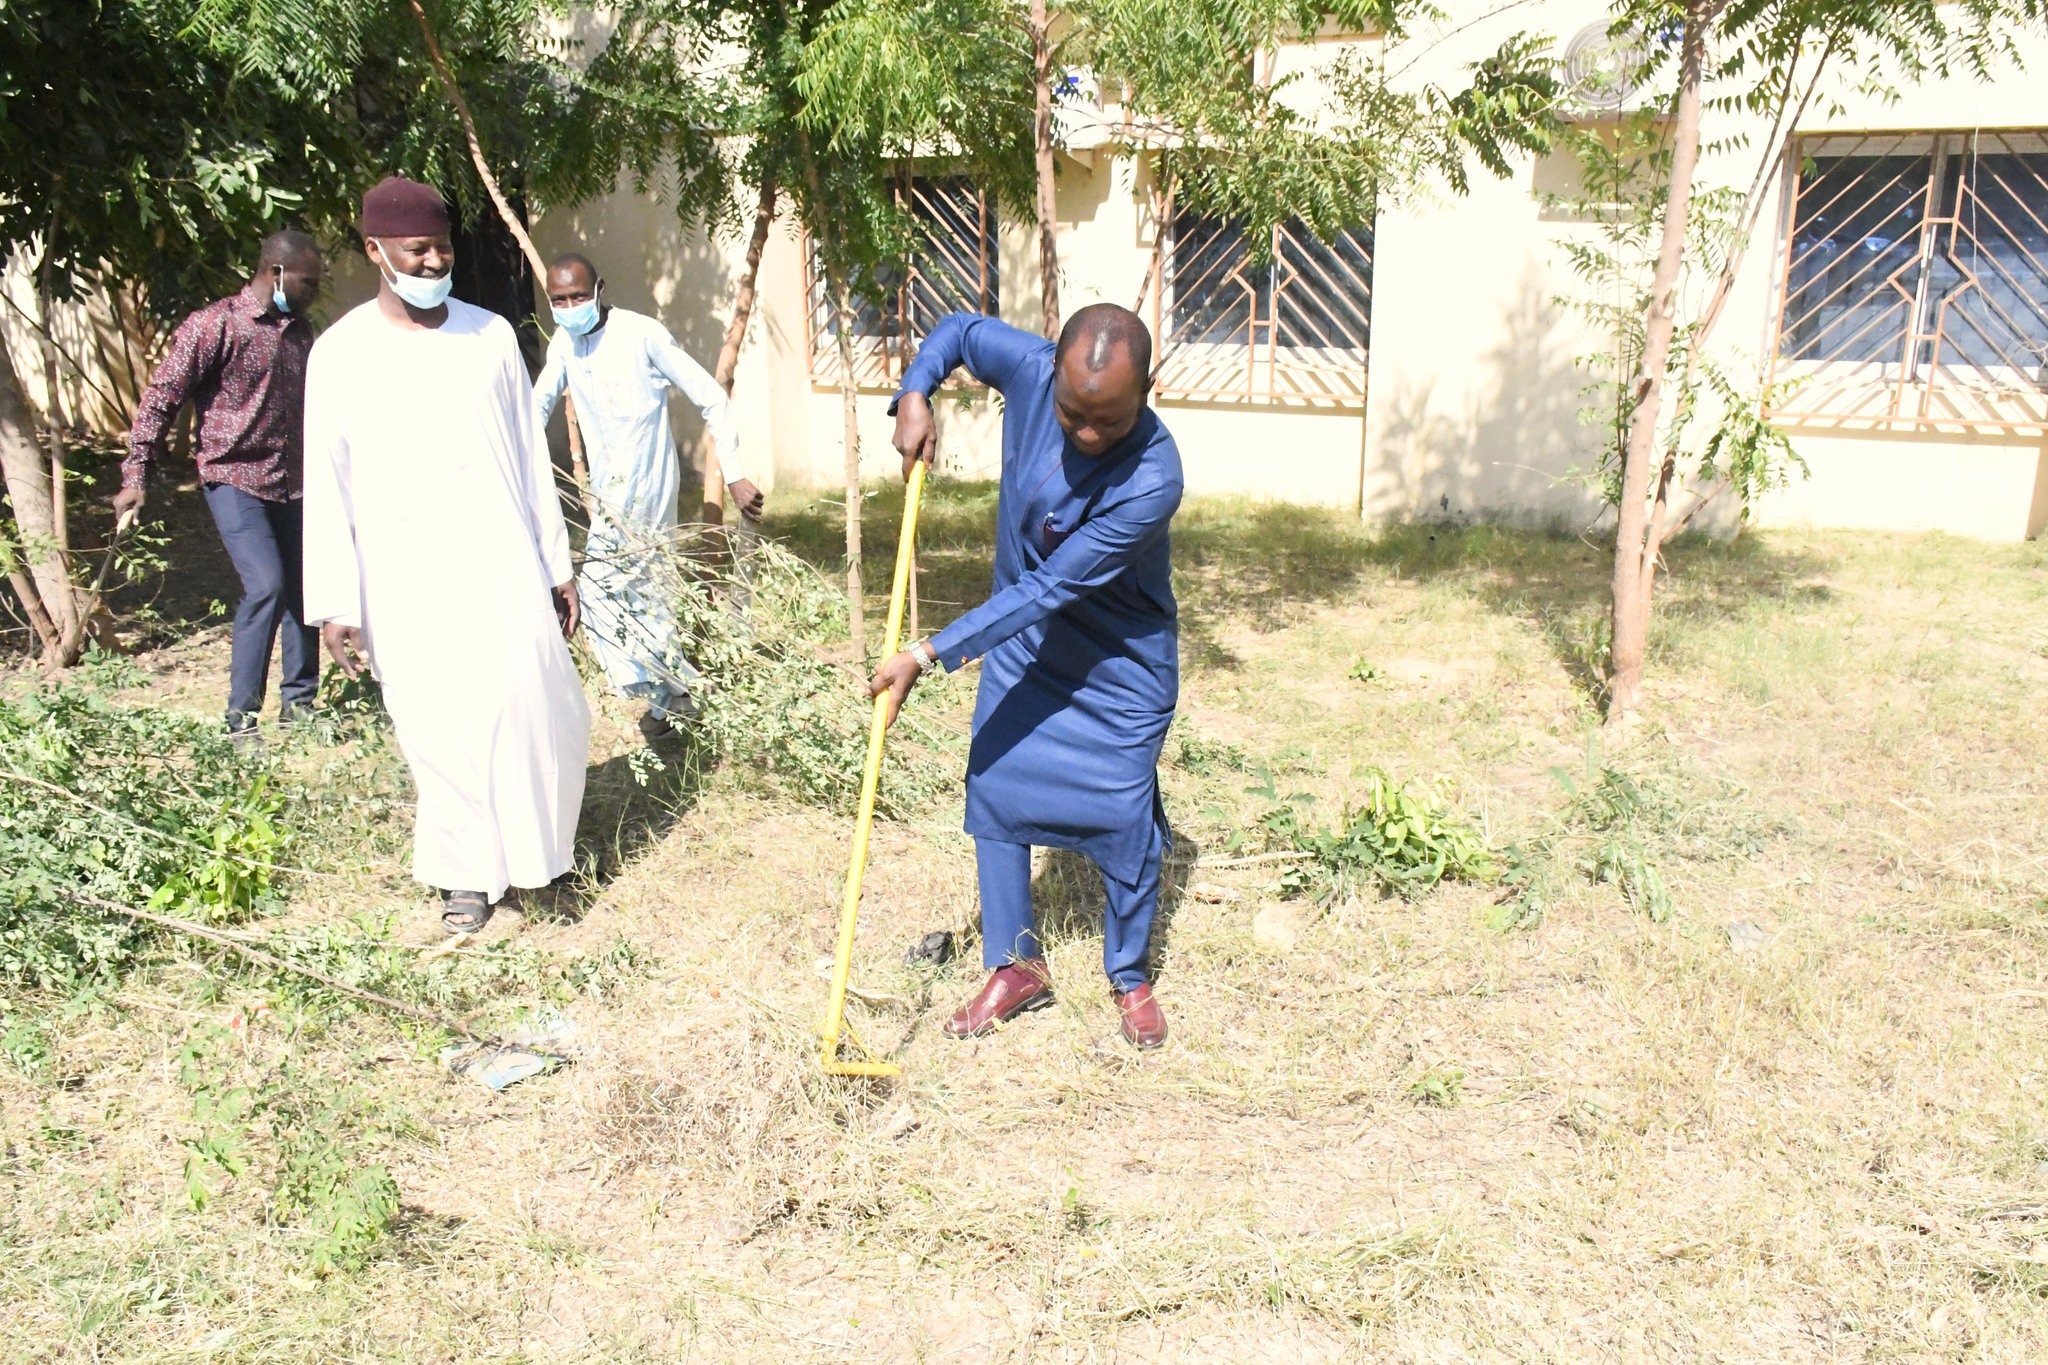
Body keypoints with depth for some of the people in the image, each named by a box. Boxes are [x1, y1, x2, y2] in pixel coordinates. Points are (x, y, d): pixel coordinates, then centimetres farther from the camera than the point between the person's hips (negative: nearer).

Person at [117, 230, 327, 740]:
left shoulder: (300, 330, 10)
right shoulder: (215, 325, -10)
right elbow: (162, 396, -10)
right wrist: (136, 475, -15)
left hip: (292, 482, 6)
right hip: (234, 478, -6)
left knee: (302, 588, 7)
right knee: (265, 586, -16)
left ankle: (298, 701, 21)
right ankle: (241, 717, -6)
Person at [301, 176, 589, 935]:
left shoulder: (490, 334, 6)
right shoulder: (342, 353, -1)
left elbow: (530, 455, 10)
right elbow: (327, 483, -1)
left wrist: (556, 564, 9)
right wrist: (334, 604, -5)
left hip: (501, 564, 2)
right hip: (404, 581, -1)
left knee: (538, 708, -2)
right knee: (439, 729, 3)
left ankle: (538, 844, 24)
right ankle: (467, 872, 21)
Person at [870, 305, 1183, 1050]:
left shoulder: (1152, 481, -35)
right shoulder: (1029, 369, -21)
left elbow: (1048, 592, -33)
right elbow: (958, 329, 3)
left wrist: (929, 655, -32)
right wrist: (914, 394, -16)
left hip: (1119, 662, -5)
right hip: (1021, 637, 5)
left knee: (1125, 817, 3)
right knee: (995, 790, 8)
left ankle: (1130, 976, 27)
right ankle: (1018, 966, 24)